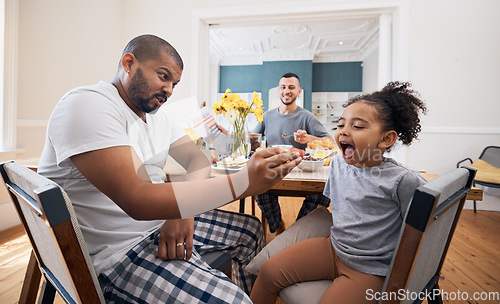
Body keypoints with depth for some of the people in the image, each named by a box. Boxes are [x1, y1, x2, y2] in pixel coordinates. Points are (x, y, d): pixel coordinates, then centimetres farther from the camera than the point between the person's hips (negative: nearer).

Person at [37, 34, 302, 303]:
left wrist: (184, 213, -17)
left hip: (164, 221, 8)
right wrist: (243, 182, -36)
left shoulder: (158, 115, 8)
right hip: (118, 250, -8)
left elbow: (198, 161, 4)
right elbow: (136, 200, -31)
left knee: (251, 229, 13)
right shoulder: (87, 104, -19)